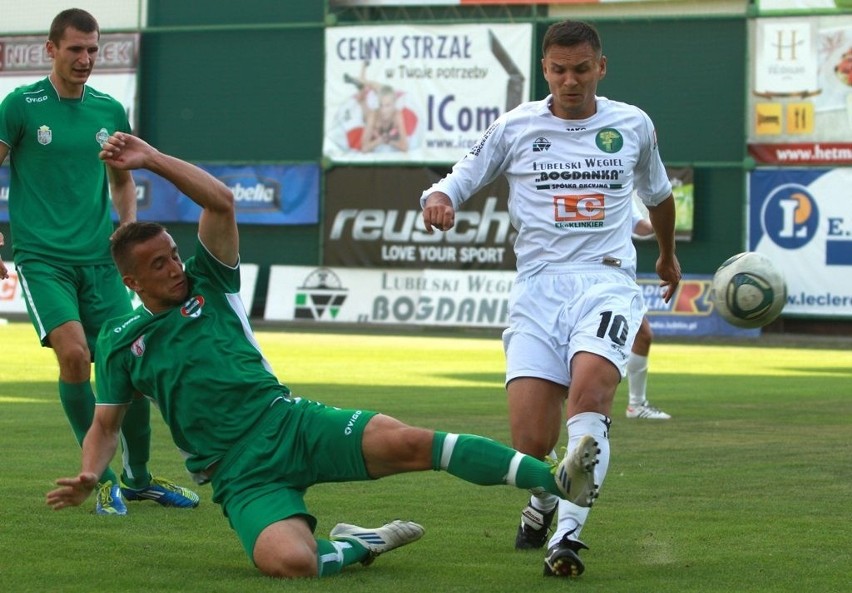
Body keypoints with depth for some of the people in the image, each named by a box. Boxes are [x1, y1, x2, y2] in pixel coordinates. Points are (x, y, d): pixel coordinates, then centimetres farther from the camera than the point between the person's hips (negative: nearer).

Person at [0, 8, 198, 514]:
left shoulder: (110, 111, 10)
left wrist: (127, 228, 5)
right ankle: (102, 477, -5)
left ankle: (138, 478, 20)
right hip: (42, 258, -4)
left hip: (99, 259, 4)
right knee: (74, 353, -21)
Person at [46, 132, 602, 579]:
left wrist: (153, 159, -7)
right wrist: (88, 476, -4)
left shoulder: (209, 284, 12)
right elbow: (106, 425, 16)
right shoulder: (119, 341, 12)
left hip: (289, 421, 2)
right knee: (290, 562, -33)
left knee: (405, 442, -24)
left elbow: (222, 200, -1)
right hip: (242, 475, -1)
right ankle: (355, 545, 1)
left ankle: (556, 480, -30)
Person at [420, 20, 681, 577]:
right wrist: (439, 198, -13)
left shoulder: (633, 125, 12)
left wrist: (668, 254, 46)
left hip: (607, 282, 0)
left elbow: (658, 192, 31)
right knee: (531, 443, -12)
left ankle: (569, 534, -31)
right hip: (539, 286, 0)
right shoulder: (515, 128, 7)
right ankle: (542, 501, 25)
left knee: (589, 388, -31)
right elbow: (459, 180, 12)